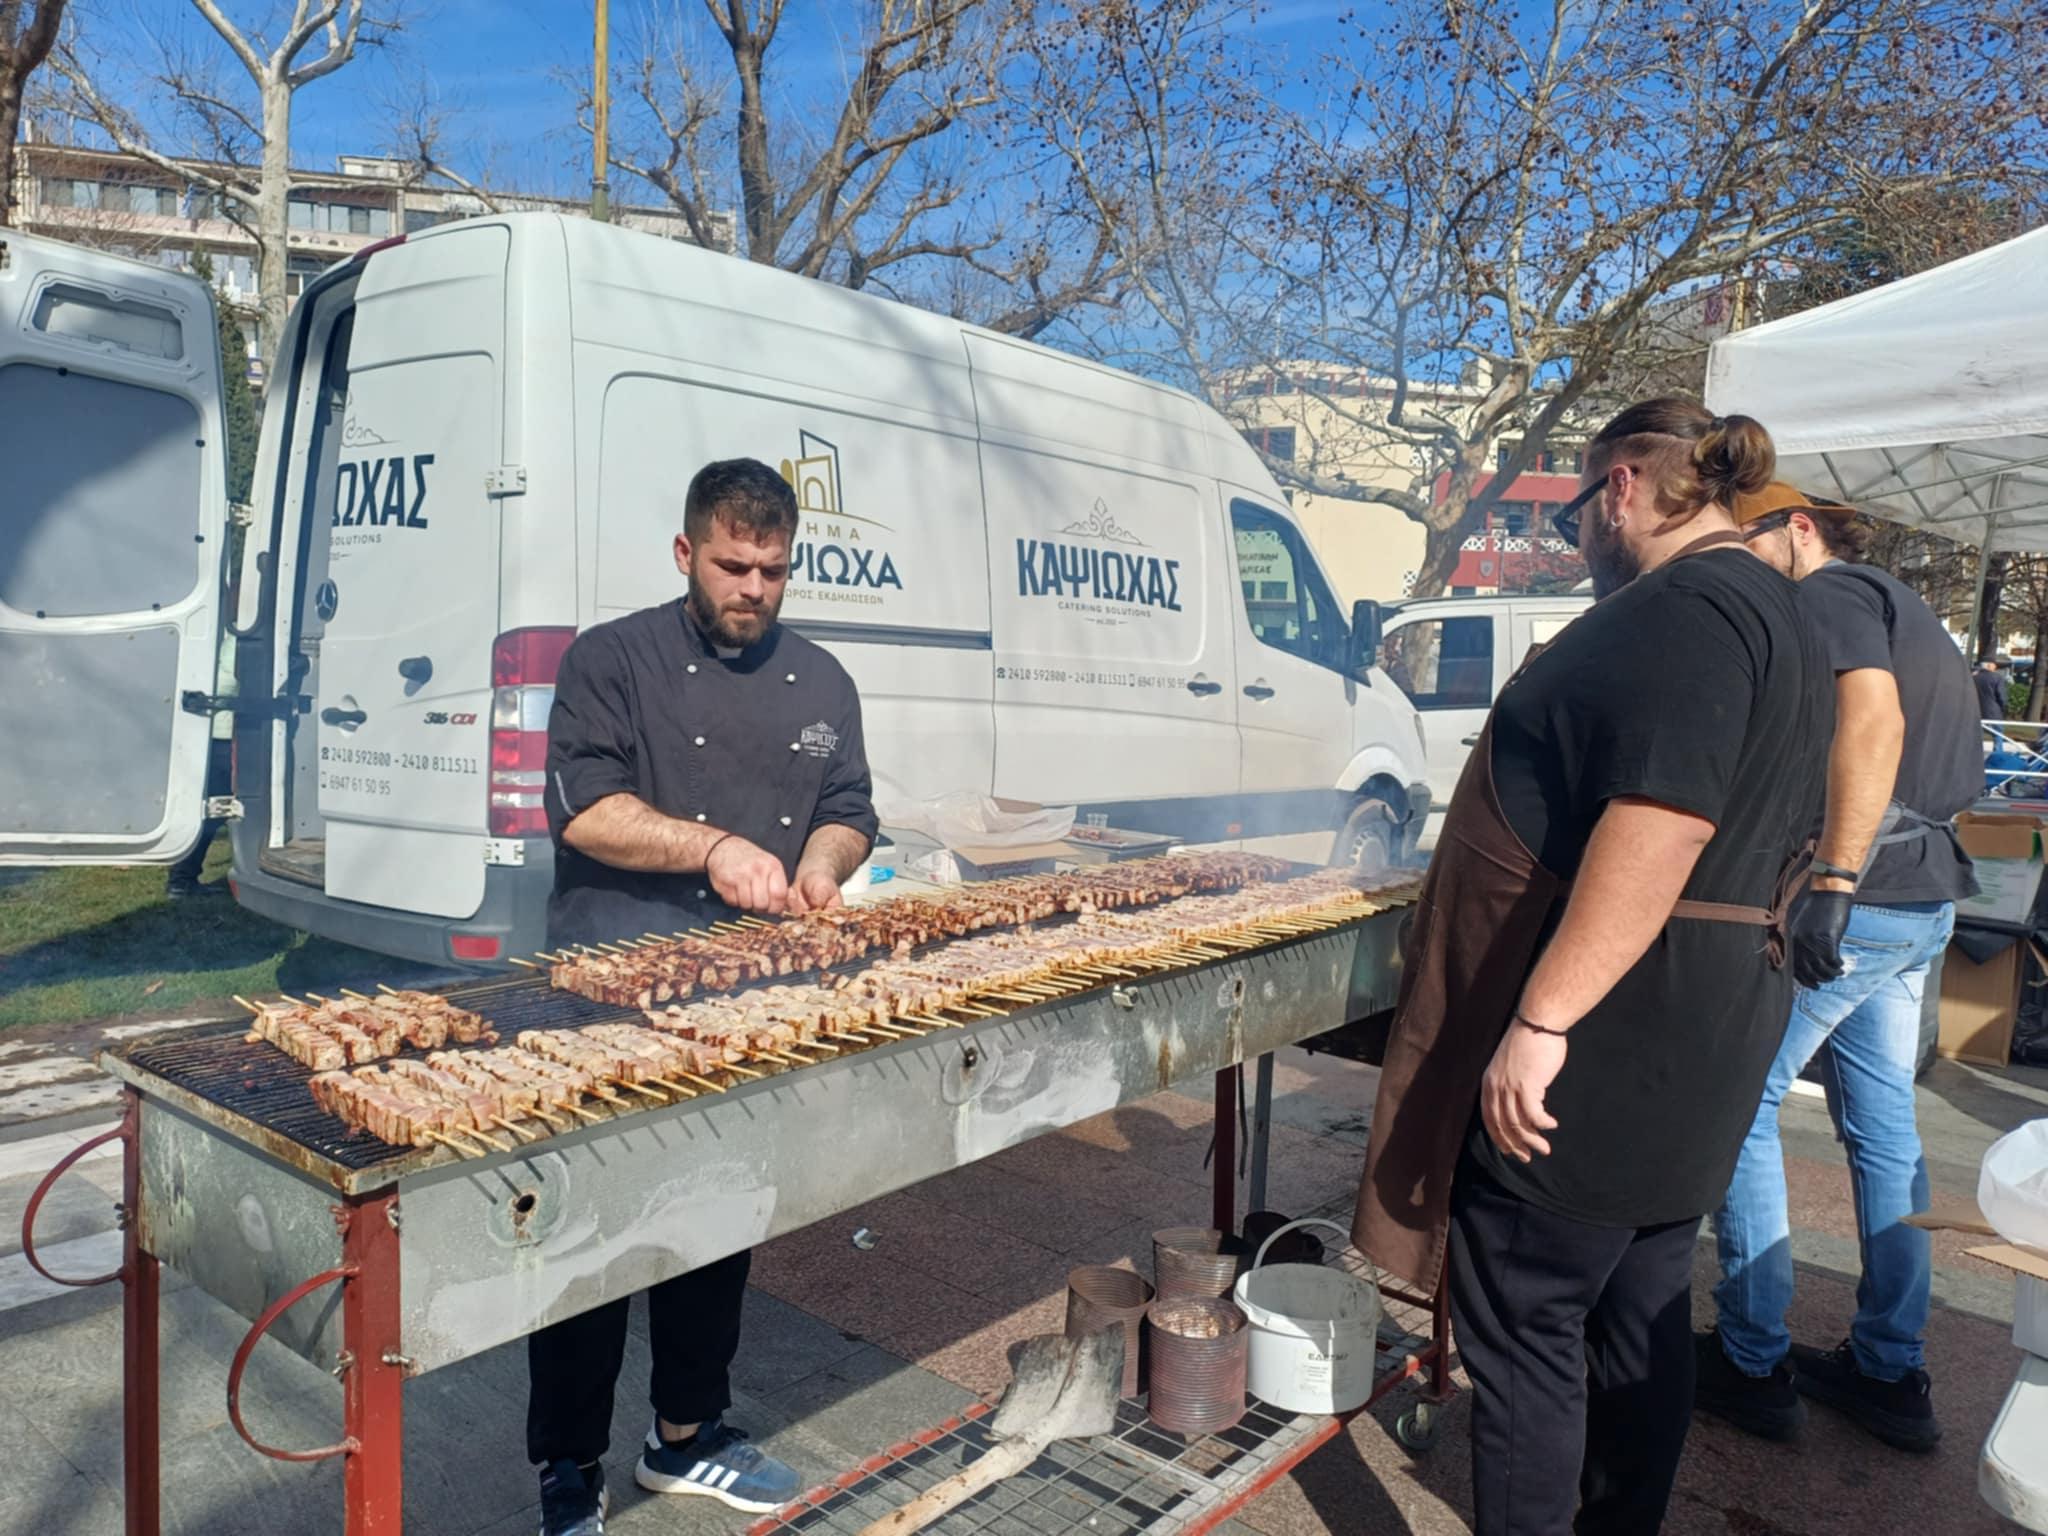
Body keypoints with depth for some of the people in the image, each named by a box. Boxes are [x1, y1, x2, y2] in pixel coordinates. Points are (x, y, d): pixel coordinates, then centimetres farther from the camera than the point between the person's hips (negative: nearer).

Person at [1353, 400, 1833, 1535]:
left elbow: (1660, 824, -28)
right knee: (1639, 1310, 19)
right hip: (1695, 1044, 11)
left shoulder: (1684, 611, -17)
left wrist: (1540, 1020, -28)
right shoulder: (1772, 614, 16)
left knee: (1523, 1324, 1)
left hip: (1605, 1044, -11)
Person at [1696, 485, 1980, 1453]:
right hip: (1927, 903, 10)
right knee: (1883, 1127, 15)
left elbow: (1872, 715, -25)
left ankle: (1753, 1364, 7)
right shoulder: (1908, 614, 23)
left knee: (1739, 1108, -1)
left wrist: (1835, 880, -30)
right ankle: (1891, 1373, 24)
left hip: (1853, 904, -10)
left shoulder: (1830, 594, -7)